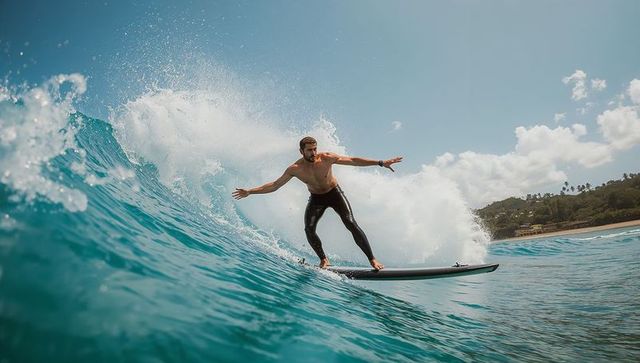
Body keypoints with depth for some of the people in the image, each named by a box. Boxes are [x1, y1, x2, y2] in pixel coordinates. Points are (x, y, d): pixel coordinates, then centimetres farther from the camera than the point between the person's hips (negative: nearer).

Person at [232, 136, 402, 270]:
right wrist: (250, 192, -17)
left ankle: (372, 259, -7)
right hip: (316, 199, 2)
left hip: (335, 193, -2)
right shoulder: (295, 169, -19)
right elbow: (274, 185, -12)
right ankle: (324, 260, 3)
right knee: (309, 229, -18)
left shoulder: (326, 158, -24)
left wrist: (381, 163, -24)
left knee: (351, 224, -16)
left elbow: (353, 160, -20)